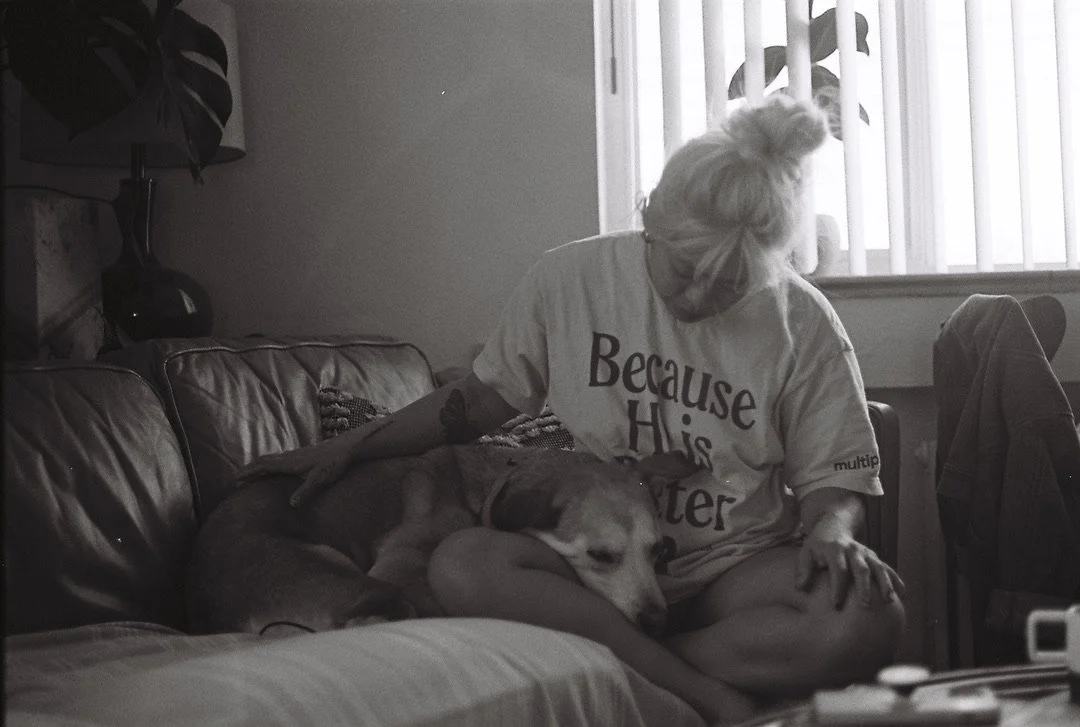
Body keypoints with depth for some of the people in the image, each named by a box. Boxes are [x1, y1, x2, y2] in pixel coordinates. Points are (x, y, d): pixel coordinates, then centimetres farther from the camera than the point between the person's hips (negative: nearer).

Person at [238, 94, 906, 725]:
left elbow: (831, 480, 3)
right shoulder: (570, 279, -3)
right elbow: (485, 397, 11)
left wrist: (830, 531, -21)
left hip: (737, 563, 0)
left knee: (867, 619, -33)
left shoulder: (803, 325, -5)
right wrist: (349, 449, 6)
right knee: (463, 566, -32)